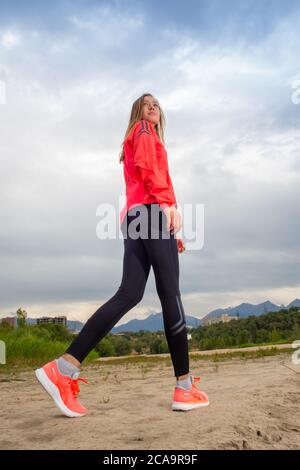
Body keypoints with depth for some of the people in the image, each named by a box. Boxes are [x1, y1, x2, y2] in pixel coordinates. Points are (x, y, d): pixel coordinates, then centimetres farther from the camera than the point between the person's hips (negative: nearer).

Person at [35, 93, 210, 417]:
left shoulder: (135, 142, 37)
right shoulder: (143, 130, 12)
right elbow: (146, 164, -10)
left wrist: (169, 233, 25)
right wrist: (168, 202, -21)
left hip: (134, 218, 8)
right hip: (152, 211, -8)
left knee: (129, 294, -7)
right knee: (170, 295, -11)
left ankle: (64, 369, -17)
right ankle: (185, 388, -9)